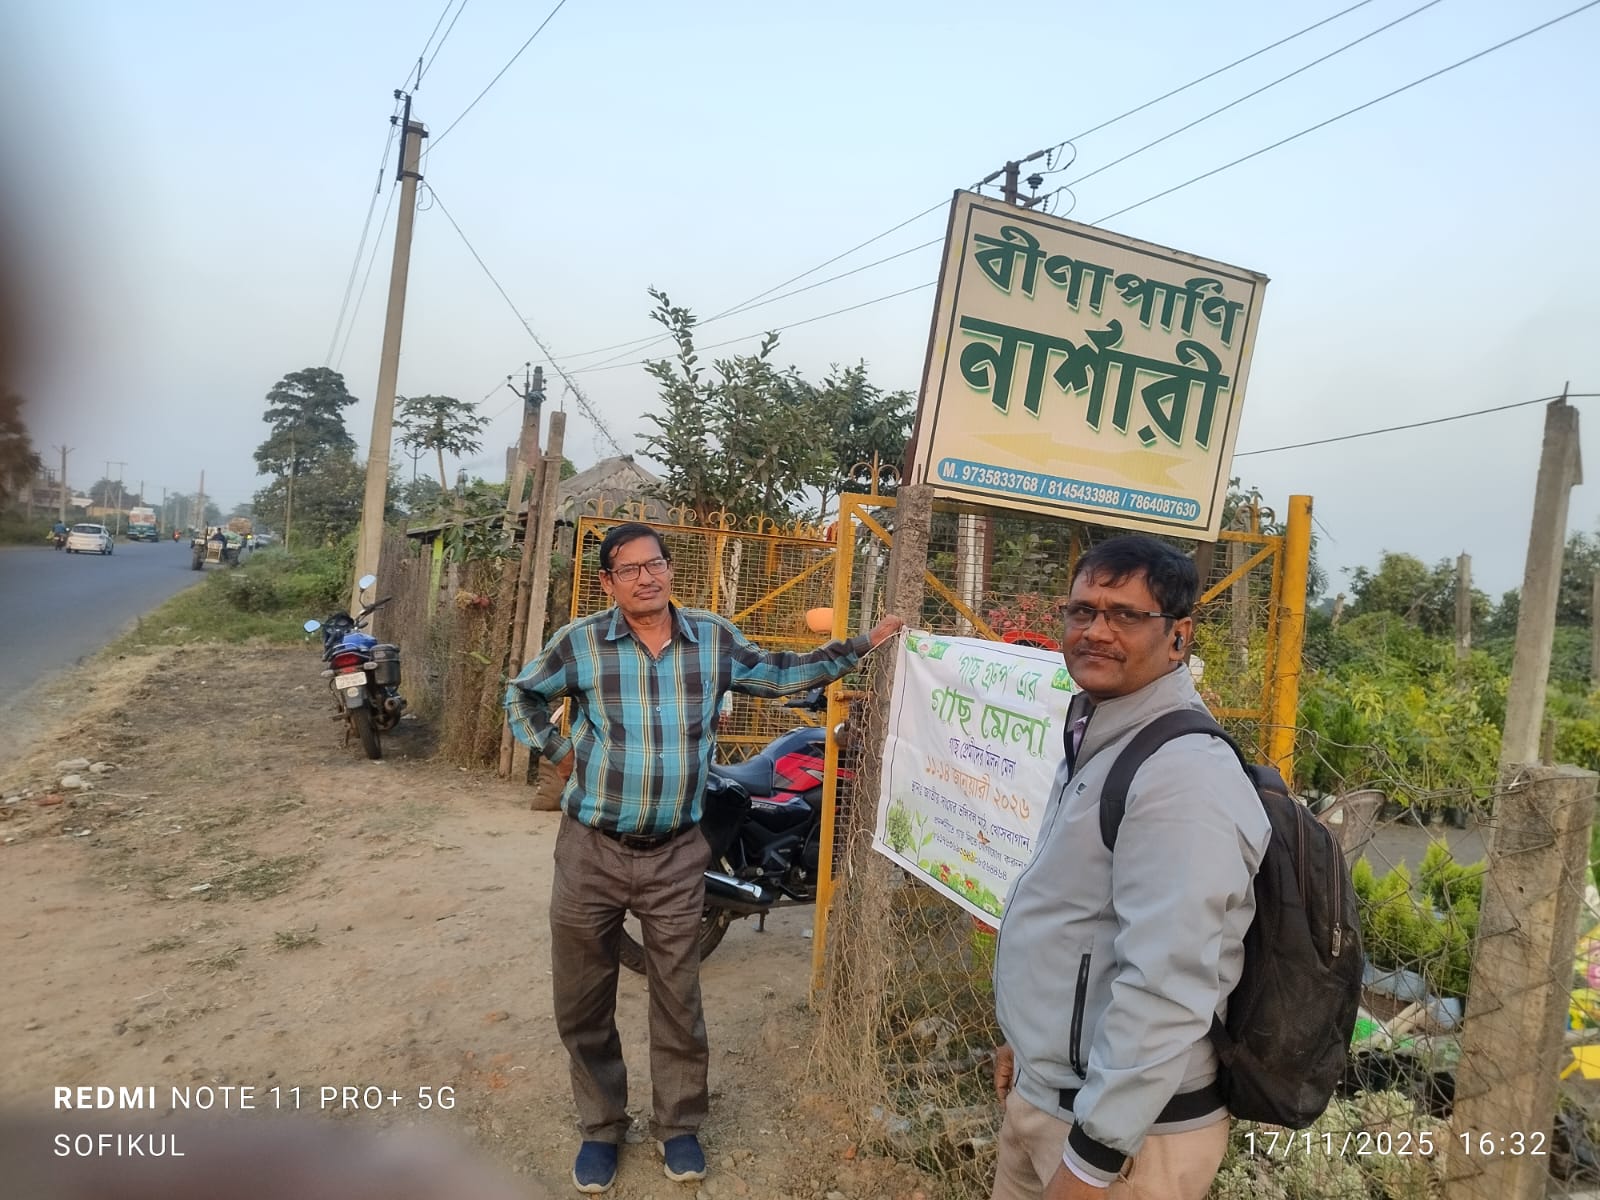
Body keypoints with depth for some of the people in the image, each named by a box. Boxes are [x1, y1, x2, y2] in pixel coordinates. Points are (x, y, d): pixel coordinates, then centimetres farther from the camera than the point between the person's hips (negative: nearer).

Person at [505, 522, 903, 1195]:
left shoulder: (714, 641, -1)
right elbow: (522, 693, 11)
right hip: (591, 850, 0)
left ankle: (678, 1127, 35)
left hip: (677, 856, 1)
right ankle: (601, 1128, 35)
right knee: (583, 1003, 13)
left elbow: (783, 674, 11)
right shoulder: (579, 643, -6)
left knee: (678, 1000, 13)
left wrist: (862, 645, 8)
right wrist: (556, 750, 1)